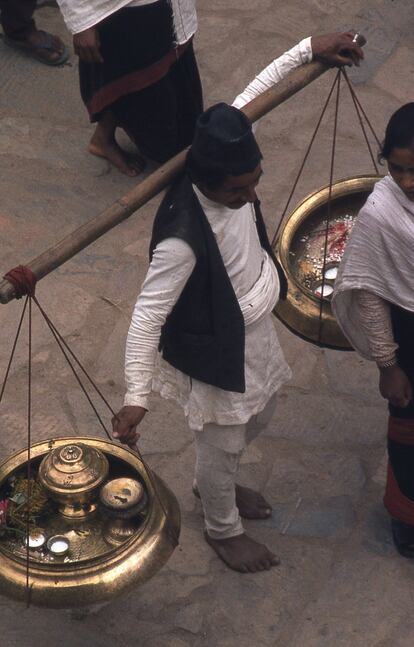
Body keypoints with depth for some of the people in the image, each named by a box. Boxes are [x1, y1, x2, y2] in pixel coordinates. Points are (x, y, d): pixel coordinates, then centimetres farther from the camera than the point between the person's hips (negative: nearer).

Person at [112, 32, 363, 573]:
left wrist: (310, 48, -1)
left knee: (259, 416, 30)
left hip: (256, 328, 8)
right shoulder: (183, 239, -40)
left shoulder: (228, 152, -19)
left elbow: (257, 88, -1)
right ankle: (223, 528, 47)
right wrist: (136, 396, -35)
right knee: (223, 445, 17)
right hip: (216, 350, -8)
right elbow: (148, 316, -34)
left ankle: (212, 485, 60)